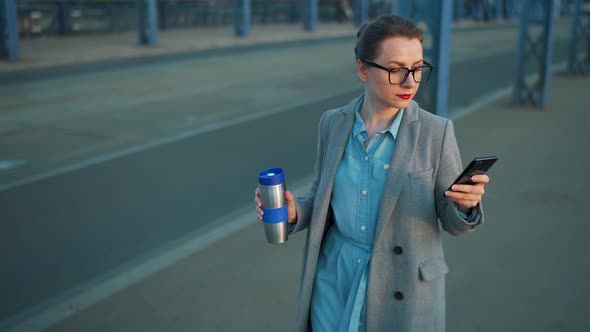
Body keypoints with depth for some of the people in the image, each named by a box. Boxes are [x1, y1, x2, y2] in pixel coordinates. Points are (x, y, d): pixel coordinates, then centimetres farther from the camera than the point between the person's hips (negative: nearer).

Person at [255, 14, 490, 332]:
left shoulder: (436, 132, -12)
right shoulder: (333, 123, -3)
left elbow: (453, 221, -6)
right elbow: (323, 201, 7)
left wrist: (467, 205, -28)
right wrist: (293, 211, -14)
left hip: (404, 287, -2)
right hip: (335, 280, 2)